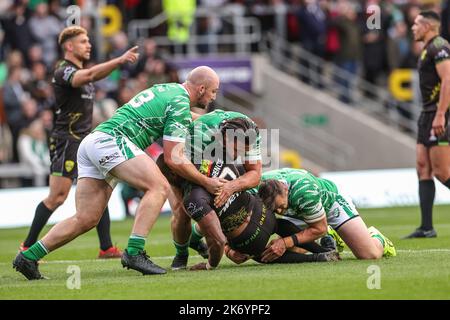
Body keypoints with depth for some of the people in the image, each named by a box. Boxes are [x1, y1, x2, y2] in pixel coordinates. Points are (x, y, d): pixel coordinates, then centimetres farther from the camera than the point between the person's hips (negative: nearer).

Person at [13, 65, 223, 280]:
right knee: (159, 187, -17)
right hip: (110, 141, -9)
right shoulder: (181, 104, -4)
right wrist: (205, 182, 2)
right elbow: (172, 158, -6)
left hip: (90, 144, 9)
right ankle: (134, 252, -26)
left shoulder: (165, 89, 23)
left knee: (86, 219, 5)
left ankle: (29, 257, 3)